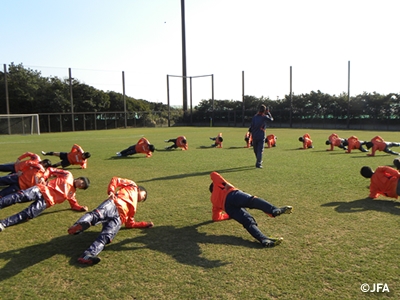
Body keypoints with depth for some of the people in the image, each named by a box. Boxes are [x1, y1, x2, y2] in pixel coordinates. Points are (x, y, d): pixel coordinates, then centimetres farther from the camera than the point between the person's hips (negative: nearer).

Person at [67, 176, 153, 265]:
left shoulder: (134, 207, 43)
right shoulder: (132, 186, 31)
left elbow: (129, 224, 39)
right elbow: (115, 180, 16)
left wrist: (145, 224, 38)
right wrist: (111, 191, -2)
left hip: (118, 218, 4)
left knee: (106, 236, -26)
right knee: (98, 214, -37)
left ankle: (87, 256, -50)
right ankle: (78, 226, -63)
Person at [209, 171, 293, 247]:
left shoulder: (214, 200, 43)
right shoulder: (217, 185, 39)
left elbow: (215, 218, 42)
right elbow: (213, 174, 24)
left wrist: (231, 215, 49)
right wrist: (226, 184, 20)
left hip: (227, 206, 4)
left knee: (248, 222, -12)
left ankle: (264, 240, -37)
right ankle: (274, 210, -58)